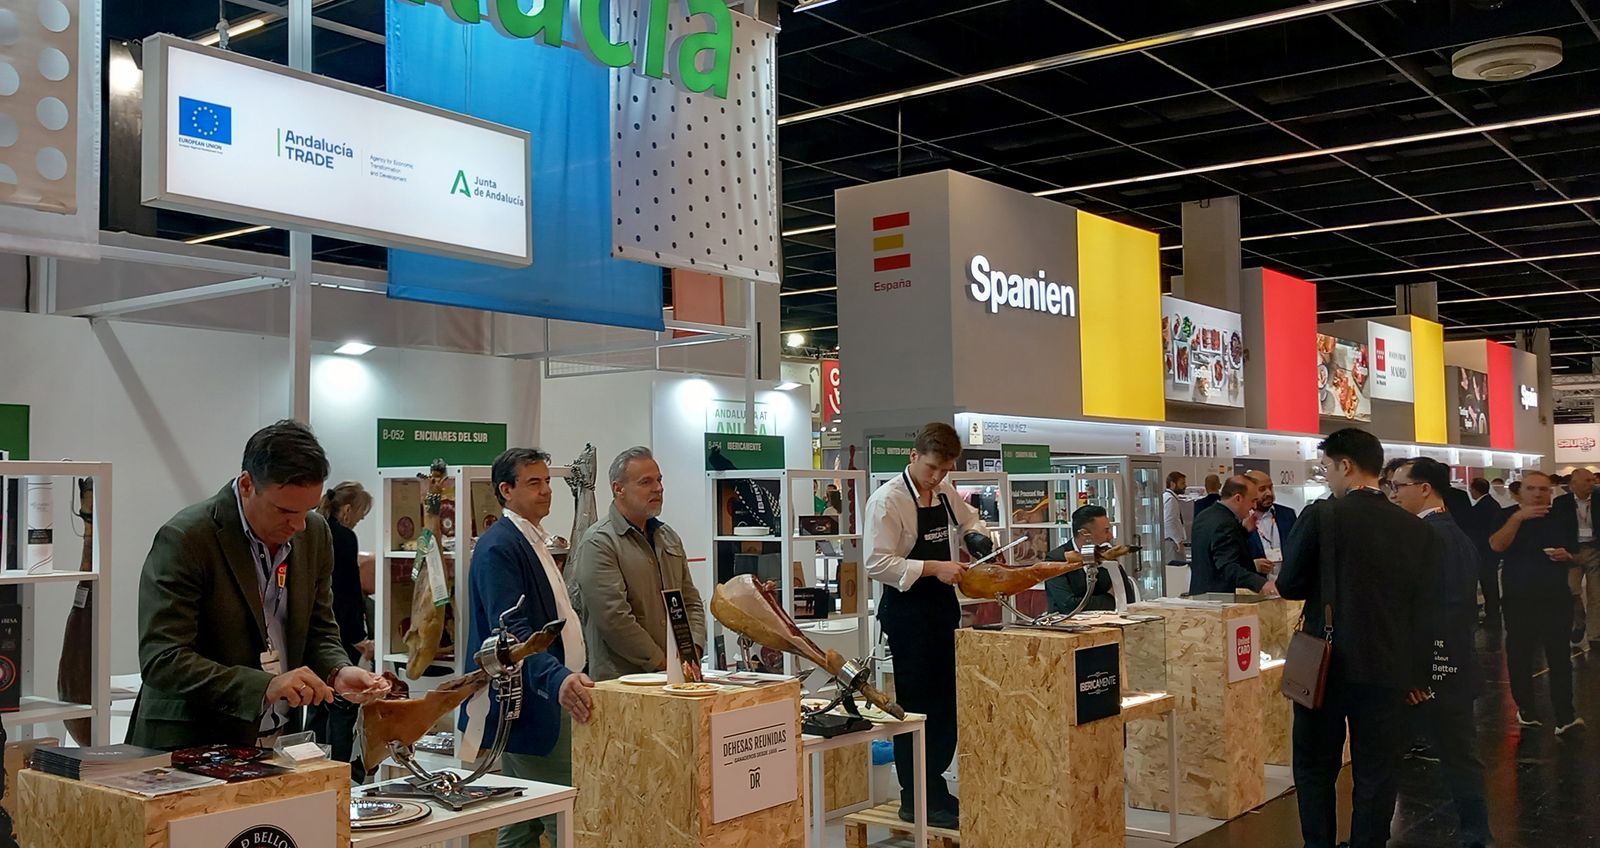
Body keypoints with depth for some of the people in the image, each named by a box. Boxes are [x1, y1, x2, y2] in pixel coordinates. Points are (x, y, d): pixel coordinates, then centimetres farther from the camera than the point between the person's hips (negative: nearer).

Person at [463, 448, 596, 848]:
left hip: (548, 699, 10)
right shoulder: (499, 546, -15)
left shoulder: (532, 541, 17)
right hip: (530, 706, -10)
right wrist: (557, 678, -39)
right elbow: (512, 629, -26)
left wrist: (571, 678, 24)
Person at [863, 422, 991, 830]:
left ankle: (933, 789, 25)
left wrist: (978, 536, 4)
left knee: (946, 703, 13)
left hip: (944, 606, 8)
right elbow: (878, 564, -21)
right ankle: (918, 801, 10)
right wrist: (933, 568, -25)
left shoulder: (947, 493, 7)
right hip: (907, 610, -8)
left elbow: (970, 520, 27)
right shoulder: (887, 500, -15)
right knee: (917, 706, 0)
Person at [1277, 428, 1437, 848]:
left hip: (1326, 664, -2)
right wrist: (1416, 673, 12)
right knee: (1376, 774, 11)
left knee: (1316, 768, 12)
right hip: (1389, 669, 3)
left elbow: (1289, 585, -6)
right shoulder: (1416, 529, 0)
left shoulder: (1321, 516, -11)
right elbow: (1424, 605, 4)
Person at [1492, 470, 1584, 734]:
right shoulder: (1508, 518, 0)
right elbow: (1497, 546, -19)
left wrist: (1566, 556, -7)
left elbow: (1575, 557, 17)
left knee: (1559, 656, -6)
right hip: (1518, 600, -1)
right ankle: (1526, 710, 18)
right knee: (1519, 656, 6)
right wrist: (1518, 518, -29)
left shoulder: (1562, 521, 7)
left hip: (1556, 599, 1)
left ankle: (1565, 716, -7)